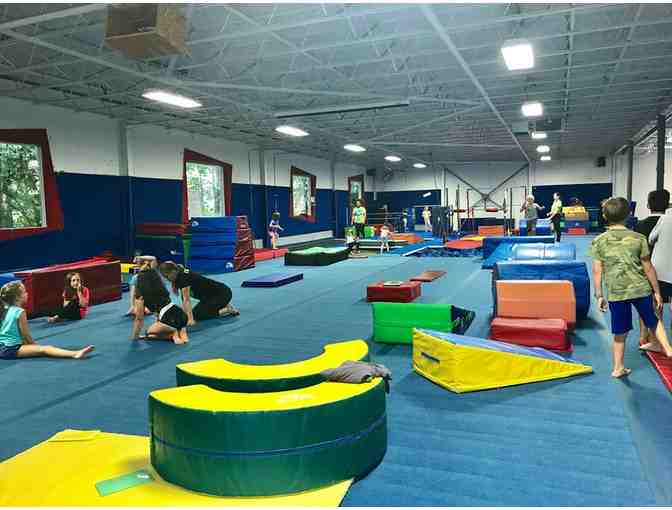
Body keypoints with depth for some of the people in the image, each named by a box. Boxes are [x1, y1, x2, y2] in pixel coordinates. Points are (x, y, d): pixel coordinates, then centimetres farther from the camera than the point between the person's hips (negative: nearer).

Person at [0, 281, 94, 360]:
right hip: (12, 349, -10)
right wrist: (36, 346, 7)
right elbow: (26, 335, -8)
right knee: (45, 349, -22)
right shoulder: (20, 312, -13)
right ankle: (76, 354, -37)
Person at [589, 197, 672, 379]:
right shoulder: (638, 238, -4)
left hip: (616, 292, 1)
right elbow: (648, 268, -1)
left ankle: (618, 368, 19)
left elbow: (597, 271, -3)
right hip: (640, 289, 0)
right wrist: (657, 292, 9)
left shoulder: (599, 241, -3)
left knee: (620, 332, 12)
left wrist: (599, 295, 6)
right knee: (653, 320, 27)